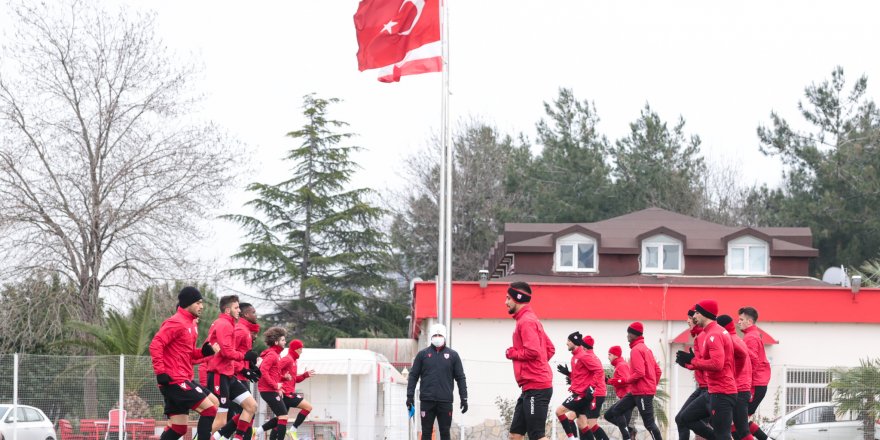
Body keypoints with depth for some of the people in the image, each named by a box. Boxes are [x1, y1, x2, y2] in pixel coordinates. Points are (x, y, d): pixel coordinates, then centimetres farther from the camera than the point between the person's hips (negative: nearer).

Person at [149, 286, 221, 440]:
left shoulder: (191, 324, 18)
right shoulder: (176, 323, -12)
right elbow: (155, 345, -19)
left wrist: (205, 351, 5)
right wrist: (160, 372, -23)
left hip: (183, 380, 10)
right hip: (175, 380, -10)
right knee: (209, 409, -10)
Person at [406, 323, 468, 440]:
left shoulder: (453, 355, 7)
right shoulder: (423, 354, 7)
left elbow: (460, 377, 8)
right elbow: (413, 375, 7)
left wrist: (464, 398, 3)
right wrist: (410, 395, -1)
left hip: (445, 401, 0)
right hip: (427, 400, 0)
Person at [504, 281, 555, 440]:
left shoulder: (526, 321, -12)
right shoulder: (529, 319, 19)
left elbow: (533, 351, -23)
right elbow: (550, 349, 23)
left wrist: (511, 353, -7)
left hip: (535, 388, -10)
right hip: (531, 388, 10)